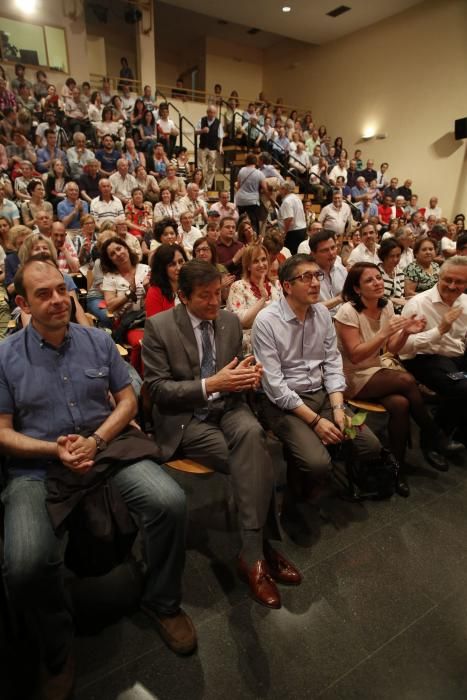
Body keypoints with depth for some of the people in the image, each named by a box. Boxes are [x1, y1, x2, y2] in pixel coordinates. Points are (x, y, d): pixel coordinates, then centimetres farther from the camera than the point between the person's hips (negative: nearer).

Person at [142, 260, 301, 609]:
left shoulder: (230, 321, 6)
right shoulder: (158, 326, -7)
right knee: (256, 463, -25)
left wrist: (247, 376, -10)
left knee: (253, 433, -31)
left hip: (227, 406, 4)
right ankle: (260, 547, -4)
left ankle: (253, 553, -18)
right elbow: (158, 389, -9)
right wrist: (210, 384, -22)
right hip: (184, 418, -3)